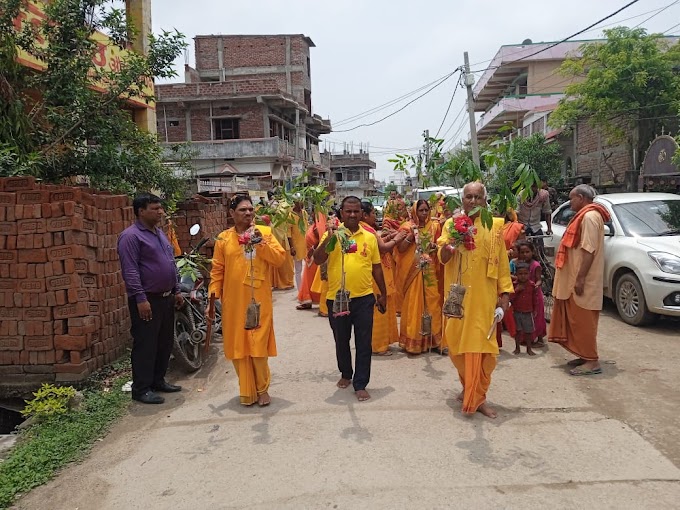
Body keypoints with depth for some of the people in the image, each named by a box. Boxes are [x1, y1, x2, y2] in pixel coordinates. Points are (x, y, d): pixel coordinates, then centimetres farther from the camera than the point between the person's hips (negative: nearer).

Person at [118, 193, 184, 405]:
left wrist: (176, 290, 18)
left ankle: (158, 380, 28)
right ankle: (141, 389, 7)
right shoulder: (131, 236, -12)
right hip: (146, 300, -9)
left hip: (166, 298, 9)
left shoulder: (159, 233, 16)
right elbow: (130, 270, -19)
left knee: (165, 343, 15)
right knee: (145, 345, -3)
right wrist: (141, 299, -22)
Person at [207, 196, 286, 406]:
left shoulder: (265, 232, 3)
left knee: (259, 346, -1)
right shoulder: (223, 238, 5)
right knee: (238, 346, 6)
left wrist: (261, 242, -16)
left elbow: (280, 259, -5)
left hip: (259, 301, -1)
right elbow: (217, 271, 5)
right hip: (234, 303, 2)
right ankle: (247, 391, 22)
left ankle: (262, 388, 20)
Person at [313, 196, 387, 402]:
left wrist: (383, 293, 13)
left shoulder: (370, 237, 4)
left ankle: (360, 384, 14)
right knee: (341, 340, 16)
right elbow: (318, 260, -11)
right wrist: (329, 237, -22)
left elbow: (376, 267, 10)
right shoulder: (333, 234, 0)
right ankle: (346, 374, 38)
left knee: (363, 343, 3)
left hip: (363, 298, 0)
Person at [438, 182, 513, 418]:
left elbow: (502, 263, 2)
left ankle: (478, 396, 12)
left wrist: (505, 294, -2)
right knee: (457, 343, 9)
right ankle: (468, 386, 32)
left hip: (483, 296, -1)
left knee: (481, 345, -2)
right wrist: (450, 242, -23)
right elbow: (443, 258, -3)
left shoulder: (494, 226, 2)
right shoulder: (452, 224, 5)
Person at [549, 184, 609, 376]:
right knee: (578, 320, 15)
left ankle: (592, 362, 0)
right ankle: (585, 356, 23)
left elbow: (589, 250, -23)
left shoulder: (589, 217, -16)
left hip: (583, 282, -11)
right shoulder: (586, 216, 17)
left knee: (583, 321, -6)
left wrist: (580, 278, -24)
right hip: (576, 279, 11)